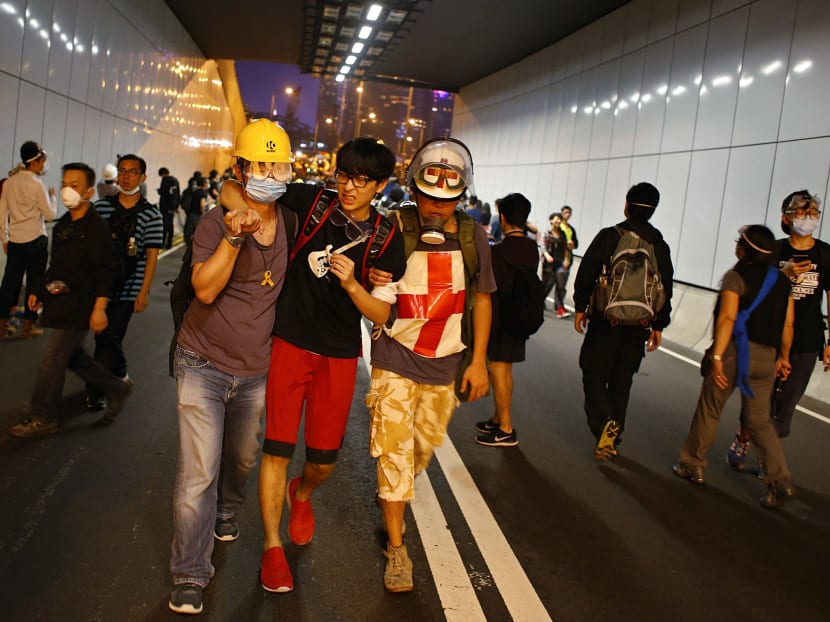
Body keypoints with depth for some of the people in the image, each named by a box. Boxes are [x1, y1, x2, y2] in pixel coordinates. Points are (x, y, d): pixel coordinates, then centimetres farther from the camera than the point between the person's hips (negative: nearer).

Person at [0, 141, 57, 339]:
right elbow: (50, 214, -8)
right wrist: (52, 196, 9)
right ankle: (28, 325, 8)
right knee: (34, 282, 4)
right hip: (35, 240, -5)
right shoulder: (37, 185, -12)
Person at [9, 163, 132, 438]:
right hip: (60, 302, 9)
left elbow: (104, 270, -18)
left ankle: (43, 418, 9)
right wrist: (40, 292, 16)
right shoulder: (62, 224, 11)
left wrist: (100, 307, -21)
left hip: (79, 306, -9)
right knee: (74, 356, 17)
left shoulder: (96, 227, -15)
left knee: (52, 361, -4)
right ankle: (116, 388, 32)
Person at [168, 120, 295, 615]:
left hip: (256, 369, 4)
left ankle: (225, 514, 50)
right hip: (205, 364, -4)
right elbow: (205, 289, -24)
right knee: (199, 473, -7)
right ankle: (190, 577, 7)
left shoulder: (290, 223, 2)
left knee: (243, 458, 19)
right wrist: (233, 237, -34)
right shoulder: (217, 222, -11)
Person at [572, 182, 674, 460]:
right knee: (621, 381, 12)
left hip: (606, 320, -3)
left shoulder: (609, 236, -6)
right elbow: (666, 289, 8)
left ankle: (604, 423, -17)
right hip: (638, 326, 4)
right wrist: (658, 325, 16)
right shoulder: (660, 246, 5)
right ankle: (612, 438, 19)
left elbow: (586, 273, -5)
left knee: (594, 374, 5)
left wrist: (581, 307, 6)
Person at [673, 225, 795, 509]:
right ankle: (780, 480, 2)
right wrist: (783, 357, 20)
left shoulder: (736, 277, -8)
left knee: (709, 409, 11)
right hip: (766, 356, 5)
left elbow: (727, 318, -18)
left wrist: (717, 356, -21)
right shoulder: (782, 281, 9)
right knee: (760, 420, 13)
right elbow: (787, 324, 11)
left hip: (736, 350, -5)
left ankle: (692, 464, 22)